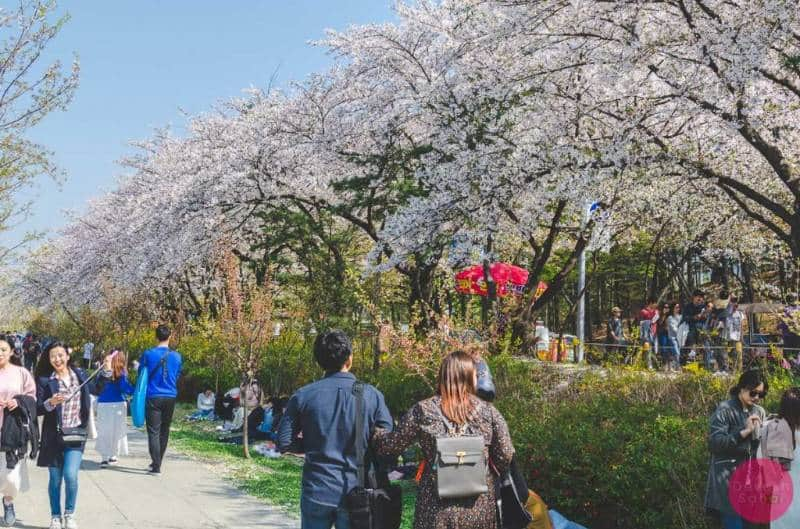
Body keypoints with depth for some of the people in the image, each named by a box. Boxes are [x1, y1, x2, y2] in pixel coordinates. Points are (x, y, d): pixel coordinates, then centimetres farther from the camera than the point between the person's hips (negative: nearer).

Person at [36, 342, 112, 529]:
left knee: (70, 475, -12)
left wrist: (106, 371, 13)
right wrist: (50, 403, -23)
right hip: (54, 436, 0)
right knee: (55, 479, 8)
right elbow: (37, 408, -4)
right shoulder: (45, 380, -4)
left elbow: (96, 389, 22)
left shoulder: (79, 374, 4)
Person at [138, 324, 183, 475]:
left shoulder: (148, 354, -6)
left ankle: (156, 467, -7)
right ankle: (157, 463, 24)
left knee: (154, 432, -1)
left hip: (153, 397, -3)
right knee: (164, 431, 15)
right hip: (170, 397, 3)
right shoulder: (177, 356, 1)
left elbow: (141, 375, 5)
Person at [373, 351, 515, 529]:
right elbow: (506, 457, -1)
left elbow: (392, 445, 2)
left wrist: (375, 432, 22)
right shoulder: (489, 412, -2)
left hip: (437, 509, -1)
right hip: (480, 508, 1)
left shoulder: (423, 410, -5)